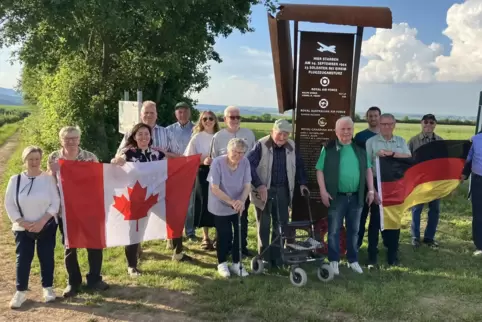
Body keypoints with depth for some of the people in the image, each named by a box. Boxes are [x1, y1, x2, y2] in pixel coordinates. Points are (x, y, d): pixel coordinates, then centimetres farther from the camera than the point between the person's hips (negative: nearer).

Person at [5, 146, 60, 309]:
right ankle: (20, 291, 17)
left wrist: (42, 221, -16)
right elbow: (9, 204, -1)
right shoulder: (15, 180, -2)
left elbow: (55, 203, -7)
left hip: (47, 226, -1)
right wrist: (22, 222, -11)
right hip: (23, 228, 1)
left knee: (47, 257, 6)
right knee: (23, 258, 3)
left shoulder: (48, 178, -6)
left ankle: (48, 288, 21)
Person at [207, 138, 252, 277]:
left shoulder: (245, 162, -14)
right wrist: (232, 202, -30)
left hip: (238, 207, 3)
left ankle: (236, 263, 26)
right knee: (224, 236, 4)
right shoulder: (217, 162, -23)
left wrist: (241, 201, -32)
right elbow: (214, 188, -22)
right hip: (220, 207, -3)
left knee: (240, 234, 6)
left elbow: (247, 185, -13)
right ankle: (222, 263, 27)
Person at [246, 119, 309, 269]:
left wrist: (302, 182, 9)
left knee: (282, 224, 7)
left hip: (282, 190, 4)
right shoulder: (261, 145, -13)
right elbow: (249, 164, -19)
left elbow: (298, 165, 17)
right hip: (264, 190, -4)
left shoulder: (291, 146, 3)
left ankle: (276, 256, 20)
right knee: (264, 226, 5)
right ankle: (264, 257, 18)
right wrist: (259, 185, -23)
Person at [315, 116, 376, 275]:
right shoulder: (329, 148, -4)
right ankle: (334, 261, 15)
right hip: (337, 196, -3)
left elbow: (368, 169, 10)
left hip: (356, 196, 4)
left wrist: (371, 190, 4)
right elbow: (320, 170, -5)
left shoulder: (360, 148, 7)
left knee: (354, 230, 13)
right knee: (334, 230, 4)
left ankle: (353, 260, 26)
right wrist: (323, 191, -12)